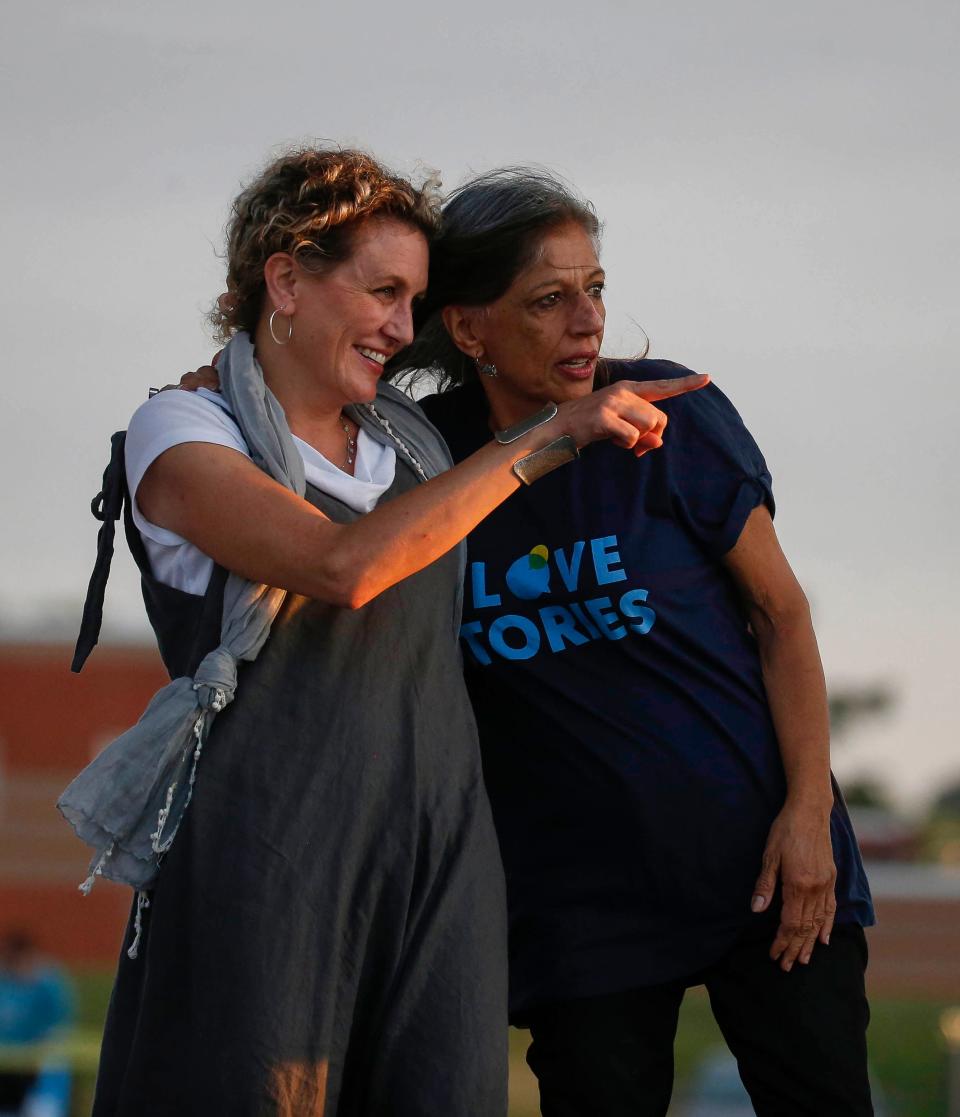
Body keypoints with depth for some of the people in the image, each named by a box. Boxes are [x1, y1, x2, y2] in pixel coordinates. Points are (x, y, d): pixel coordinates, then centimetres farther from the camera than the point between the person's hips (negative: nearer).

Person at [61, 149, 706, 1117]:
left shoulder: (411, 439, 16)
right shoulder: (181, 434, -2)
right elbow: (343, 564, -19)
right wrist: (546, 437, -17)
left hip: (439, 857, 5)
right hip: (266, 861, -5)